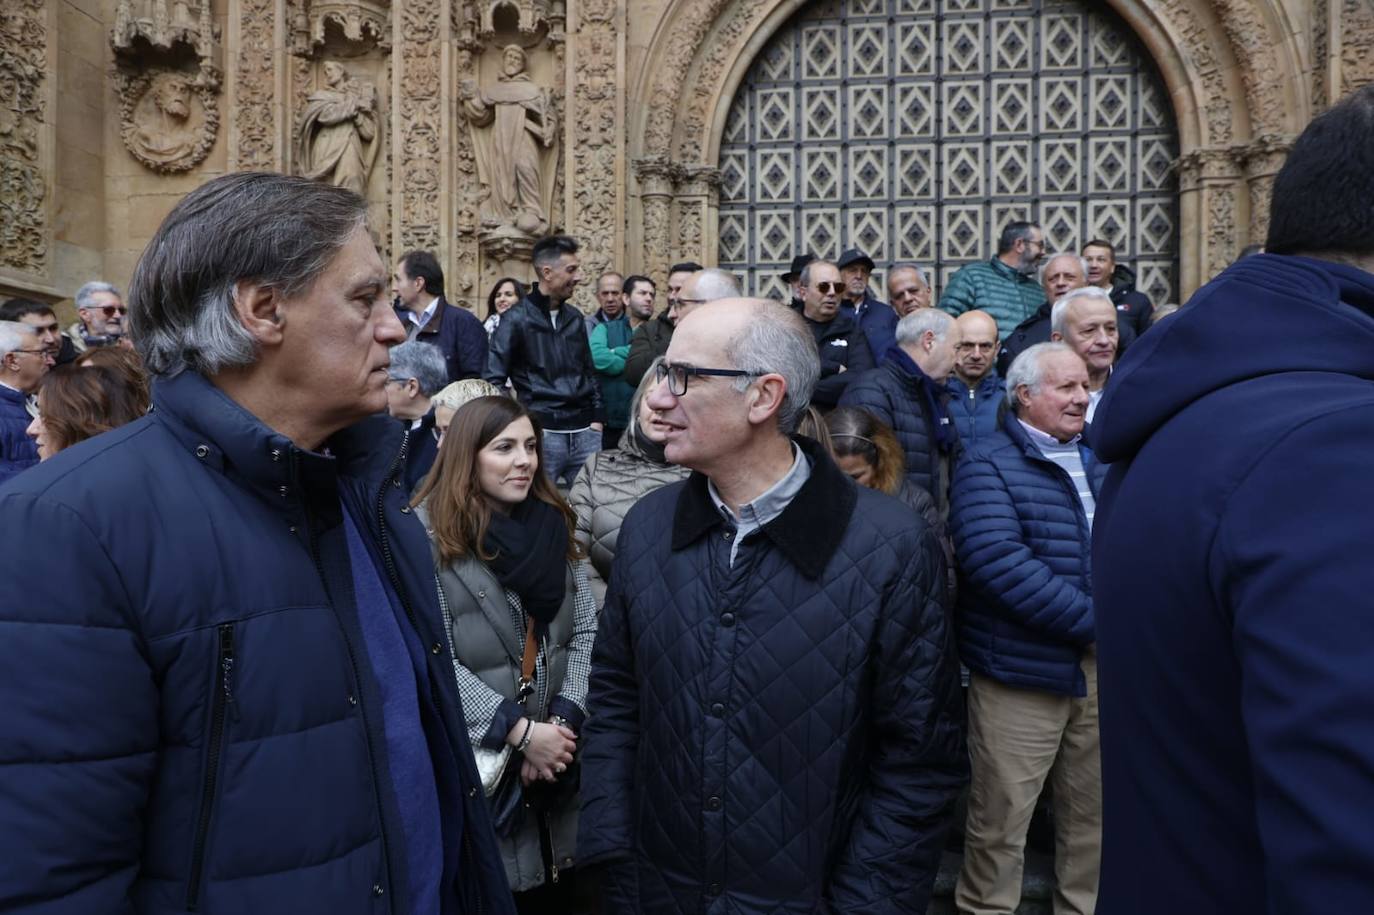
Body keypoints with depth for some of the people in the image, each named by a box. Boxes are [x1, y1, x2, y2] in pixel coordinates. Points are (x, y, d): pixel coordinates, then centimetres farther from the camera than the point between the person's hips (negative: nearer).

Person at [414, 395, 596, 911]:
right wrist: (520, 732, -17)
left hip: (557, 759, 5)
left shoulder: (553, 524, 6)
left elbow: (587, 631, 3)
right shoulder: (427, 534, -11)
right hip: (479, 762, -5)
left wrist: (563, 720, -10)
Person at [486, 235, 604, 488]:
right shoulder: (517, 319, -5)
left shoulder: (574, 317, 13)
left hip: (585, 432, 5)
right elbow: (493, 379, -6)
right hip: (542, 433, -5)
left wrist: (597, 418, 11)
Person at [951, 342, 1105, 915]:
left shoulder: (1100, 461, 14)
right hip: (1023, 672, -6)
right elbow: (998, 564, -21)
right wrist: (1094, 621, -18)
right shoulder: (987, 466, -8)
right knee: (1001, 817, 5)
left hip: (1101, 668, 6)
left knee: (1094, 811, 19)